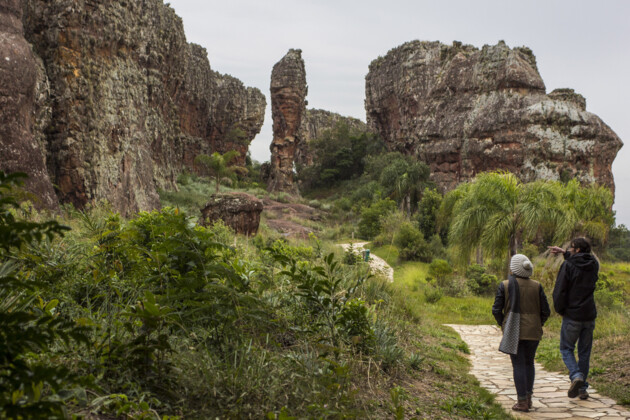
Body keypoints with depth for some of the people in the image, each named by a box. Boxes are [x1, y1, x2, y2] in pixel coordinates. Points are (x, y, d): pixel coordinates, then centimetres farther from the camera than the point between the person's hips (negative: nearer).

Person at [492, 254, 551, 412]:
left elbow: (496, 310, -7)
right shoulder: (536, 286, -1)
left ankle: (522, 401, 3)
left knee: (518, 365, 3)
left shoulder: (505, 285, -7)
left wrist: (503, 325, 9)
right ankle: (528, 397, 19)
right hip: (533, 332, 2)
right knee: (529, 363, 18)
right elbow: (546, 311, 1)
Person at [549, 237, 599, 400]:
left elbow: (559, 291, -14)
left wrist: (559, 310, 1)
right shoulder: (593, 264, 4)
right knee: (584, 352, 13)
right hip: (589, 316, 5)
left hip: (572, 315, -5)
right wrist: (564, 252, 30)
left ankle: (576, 376, -15)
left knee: (566, 349, 8)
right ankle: (582, 389, 15)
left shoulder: (568, 265, -13)